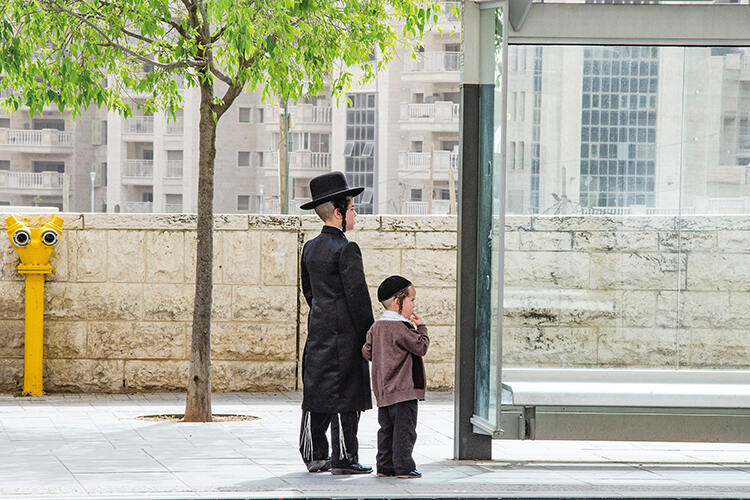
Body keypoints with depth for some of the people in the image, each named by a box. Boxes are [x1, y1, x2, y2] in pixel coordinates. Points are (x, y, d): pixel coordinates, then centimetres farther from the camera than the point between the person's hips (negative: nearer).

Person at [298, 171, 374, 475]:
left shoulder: (310, 248, 10)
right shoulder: (346, 249, -15)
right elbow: (357, 295, -16)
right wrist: (368, 336, -11)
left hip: (317, 329, 8)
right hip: (344, 335, -8)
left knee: (316, 392, 11)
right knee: (344, 395, -3)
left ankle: (314, 455, 17)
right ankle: (344, 459, -1)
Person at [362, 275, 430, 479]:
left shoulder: (376, 327, 8)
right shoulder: (401, 328, -16)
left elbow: (367, 352, 11)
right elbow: (421, 346, -13)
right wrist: (421, 328, -1)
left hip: (383, 391, 8)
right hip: (403, 390, -8)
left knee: (387, 429, 13)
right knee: (404, 430, -4)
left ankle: (385, 466, 14)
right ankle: (403, 467, -4)